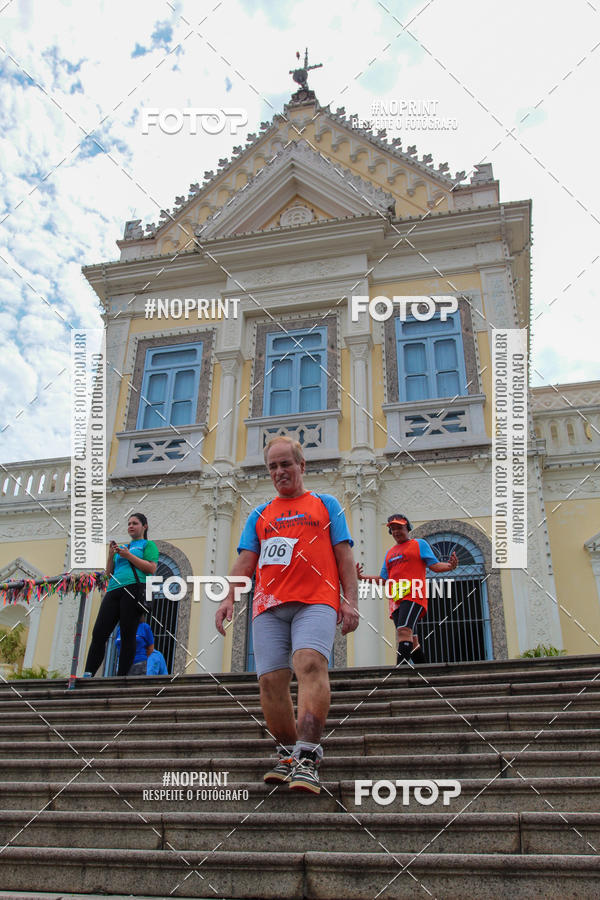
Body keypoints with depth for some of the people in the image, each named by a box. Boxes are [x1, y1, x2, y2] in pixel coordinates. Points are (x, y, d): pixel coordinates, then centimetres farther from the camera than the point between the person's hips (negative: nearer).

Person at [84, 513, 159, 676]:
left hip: (133, 588, -6)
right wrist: (111, 555, 9)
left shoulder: (148, 544, 13)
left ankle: (122, 677, -7)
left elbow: (151, 568, -3)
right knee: (98, 633, -6)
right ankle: (88, 674, -7)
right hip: (113, 591, 6)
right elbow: (109, 573, 26)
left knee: (128, 635, -8)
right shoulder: (123, 547, 30)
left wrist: (128, 555, -6)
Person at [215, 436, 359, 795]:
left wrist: (351, 601, 0)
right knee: (271, 681, -4)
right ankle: (288, 751, 15)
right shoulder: (260, 514, 25)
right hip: (268, 605, 4)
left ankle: (307, 758, -26)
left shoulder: (326, 504, 18)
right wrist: (229, 599, 3)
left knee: (310, 664, -25)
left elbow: (344, 555, 11)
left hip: (316, 602, -3)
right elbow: (245, 560, 19)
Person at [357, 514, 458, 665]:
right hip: (396, 600, 6)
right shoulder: (390, 553, 25)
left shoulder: (419, 544, 11)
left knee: (404, 630, -25)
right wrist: (362, 577, 14)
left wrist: (450, 566, -18)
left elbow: (435, 565, 3)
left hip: (413, 596, -6)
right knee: (411, 641, 5)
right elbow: (383, 579, 25)